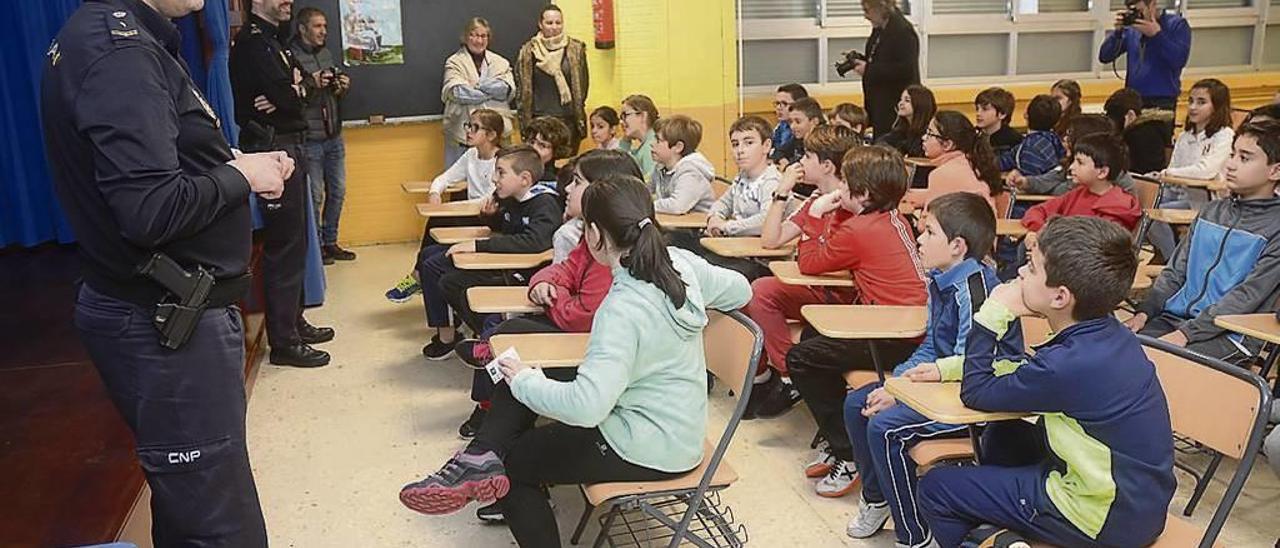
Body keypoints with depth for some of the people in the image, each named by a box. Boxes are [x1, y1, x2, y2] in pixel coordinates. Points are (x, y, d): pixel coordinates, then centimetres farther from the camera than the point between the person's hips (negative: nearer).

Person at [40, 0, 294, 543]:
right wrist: (240, 176, -11)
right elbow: (153, 210, -28)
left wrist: (235, 166, 5)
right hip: (168, 321, -10)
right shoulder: (119, 52, -20)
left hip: (163, 309, 10)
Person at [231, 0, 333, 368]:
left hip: (288, 146, 10)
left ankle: (294, 322, 27)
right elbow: (287, 97, -21)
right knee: (284, 246, -6)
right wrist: (293, 90, 0)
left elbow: (297, 86, 7)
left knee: (294, 240, 16)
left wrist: (287, 93, -13)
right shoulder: (252, 42, -13)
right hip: (273, 148, -10)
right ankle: (283, 342, 0)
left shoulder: (273, 40, 18)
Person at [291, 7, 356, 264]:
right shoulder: (291, 56, -11)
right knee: (315, 195, -1)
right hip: (310, 138, -7)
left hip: (334, 136, 7)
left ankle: (330, 242, 25)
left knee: (337, 191, 12)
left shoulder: (326, 54, 12)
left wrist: (343, 86, 1)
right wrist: (312, 84, -24)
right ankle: (315, 246, 12)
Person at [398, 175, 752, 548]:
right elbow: (740, 290, 10)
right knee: (520, 376, 11)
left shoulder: (624, 308, -30)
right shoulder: (682, 262, -9)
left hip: (646, 452, -8)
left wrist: (526, 382, -18)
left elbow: (586, 407, -36)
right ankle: (481, 460, -4)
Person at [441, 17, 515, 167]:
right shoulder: (454, 62, 3)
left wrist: (477, 86, -10)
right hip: (463, 133, -3)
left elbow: (507, 88, -4)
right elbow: (458, 92, -13)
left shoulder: (500, 62, 13)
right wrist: (492, 91, -7)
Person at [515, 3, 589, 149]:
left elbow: (583, 84, 7)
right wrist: (525, 122, 2)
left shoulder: (575, 49, 4)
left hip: (569, 120, 1)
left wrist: (580, 117, 3)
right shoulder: (528, 52, 3)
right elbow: (522, 90, 7)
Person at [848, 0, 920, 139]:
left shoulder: (903, 31, -16)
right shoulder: (879, 30, 12)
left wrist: (868, 70, -21)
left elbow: (906, 69, -23)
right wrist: (860, 60, 5)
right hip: (880, 103, 9)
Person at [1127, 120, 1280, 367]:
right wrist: (1144, 311, 0)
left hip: (1230, 334, -6)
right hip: (1174, 317, 6)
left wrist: (1186, 333, -19)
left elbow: (1247, 297, -12)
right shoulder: (1211, 211, 16)